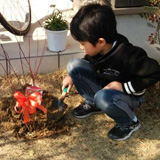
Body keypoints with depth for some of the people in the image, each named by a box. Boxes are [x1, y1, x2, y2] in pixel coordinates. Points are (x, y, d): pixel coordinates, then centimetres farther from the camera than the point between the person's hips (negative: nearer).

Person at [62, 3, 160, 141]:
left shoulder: (127, 55, -34)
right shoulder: (97, 48, -13)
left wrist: (124, 87, -27)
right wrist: (72, 76, 1)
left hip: (130, 97, -6)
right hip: (103, 86, 7)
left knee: (103, 97, -41)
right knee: (74, 65, -10)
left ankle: (129, 122, -9)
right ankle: (92, 103, 8)